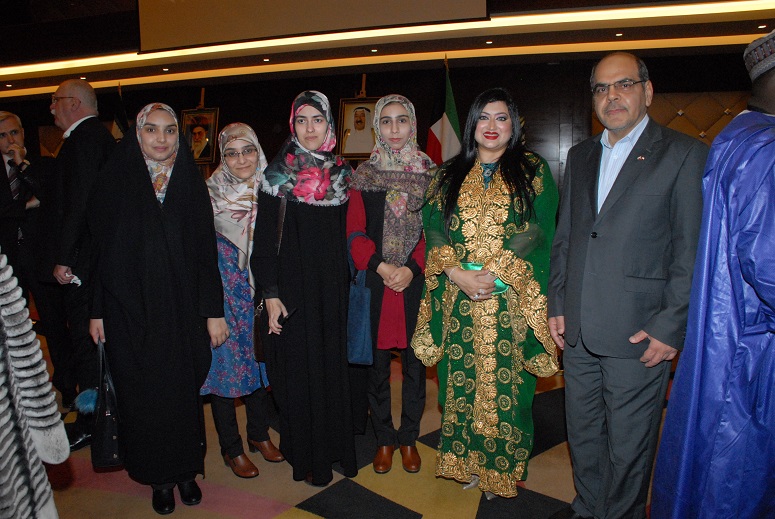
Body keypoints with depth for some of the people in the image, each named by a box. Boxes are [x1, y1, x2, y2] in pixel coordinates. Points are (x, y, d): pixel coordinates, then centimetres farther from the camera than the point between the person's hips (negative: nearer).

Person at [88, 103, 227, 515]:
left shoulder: (190, 182, 2)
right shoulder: (116, 181, 0)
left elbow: (206, 250, 0)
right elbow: (100, 247, 2)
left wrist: (214, 311, -3)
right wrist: (97, 311, 0)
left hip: (182, 310, 1)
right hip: (130, 311, 0)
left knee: (184, 390, 8)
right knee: (143, 395, 8)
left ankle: (186, 470, 28)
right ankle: (160, 477, 27)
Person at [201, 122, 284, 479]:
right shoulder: (210, 192, -9)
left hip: (262, 292, 4)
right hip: (224, 292, -3)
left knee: (261, 362, 13)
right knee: (226, 364, 3)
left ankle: (259, 434, 33)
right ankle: (231, 448, 21)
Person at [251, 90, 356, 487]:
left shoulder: (342, 174, 7)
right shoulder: (278, 174, -3)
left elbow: (347, 234, 11)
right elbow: (264, 239, -5)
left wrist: (348, 284, 6)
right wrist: (270, 293, -11)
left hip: (333, 289, 3)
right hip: (294, 289, -3)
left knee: (334, 366, 9)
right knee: (299, 370, 3)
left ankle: (336, 448, 26)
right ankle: (306, 457, 20)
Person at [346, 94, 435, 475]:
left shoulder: (430, 173, 6)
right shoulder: (363, 175, 7)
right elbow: (355, 232, 1)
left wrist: (411, 268, -14)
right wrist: (380, 266, -14)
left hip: (417, 282, 0)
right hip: (375, 283, 0)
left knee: (414, 361, 7)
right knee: (378, 362, 7)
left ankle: (409, 438, 26)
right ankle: (384, 439, 24)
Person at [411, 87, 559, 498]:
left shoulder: (533, 170, 4)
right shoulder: (450, 174, 10)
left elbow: (540, 230, -6)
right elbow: (433, 229, 2)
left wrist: (493, 274, -16)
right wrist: (459, 275, -13)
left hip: (512, 300, -2)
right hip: (457, 299, 2)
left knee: (505, 381, 4)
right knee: (461, 380, 8)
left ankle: (501, 466, 23)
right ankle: (466, 461, 26)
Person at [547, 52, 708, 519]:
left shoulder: (685, 154, -4)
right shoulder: (580, 156, 13)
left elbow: (692, 252, -8)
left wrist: (670, 327, -12)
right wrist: (557, 305, 9)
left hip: (638, 335, -5)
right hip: (578, 330, 5)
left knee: (629, 447, 9)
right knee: (583, 436, 18)